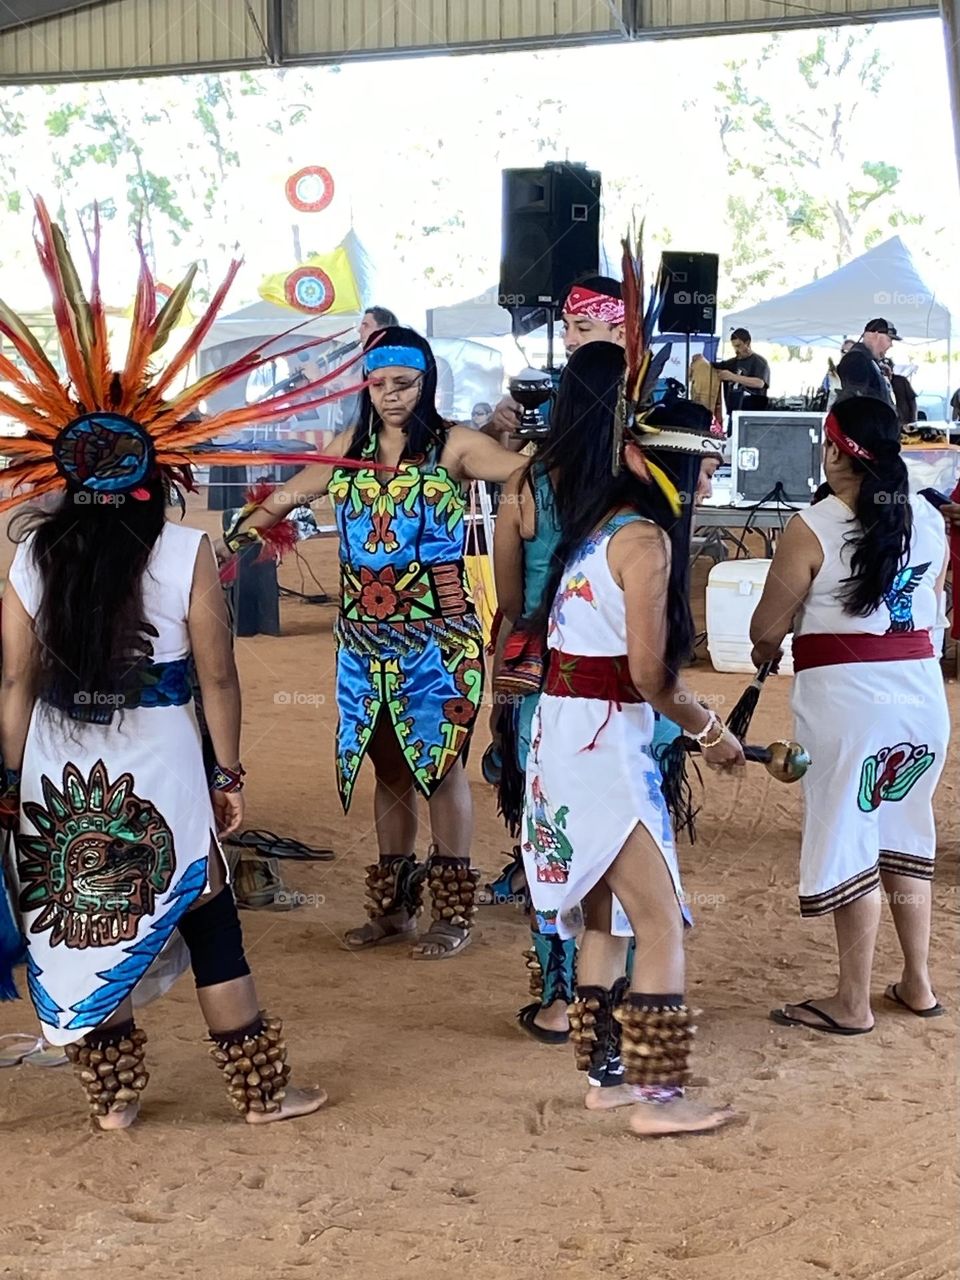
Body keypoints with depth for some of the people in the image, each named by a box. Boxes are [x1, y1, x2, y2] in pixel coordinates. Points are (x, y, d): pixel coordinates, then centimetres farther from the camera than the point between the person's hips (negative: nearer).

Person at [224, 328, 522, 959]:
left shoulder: (453, 445, -4)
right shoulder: (352, 447, 10)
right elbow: (292, 492, 22)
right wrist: (251, 524, 10)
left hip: (437, 634, -5)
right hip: (366, 635, 5)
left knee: (440, 764, 1)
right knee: (389, 768, 12)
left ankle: (453, 913, 11)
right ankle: (394, 907, 23)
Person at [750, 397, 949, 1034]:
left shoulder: (813, 528, -12)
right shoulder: (929, 518, 4)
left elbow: (767, 630, -6)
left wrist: (766, 650, 16)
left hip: (846, 695, -6)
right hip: (920, 689, 6)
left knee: (849, 838, 3)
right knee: (905, 834, 18)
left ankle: (853, 1003, 11)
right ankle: (918, 983, 27)